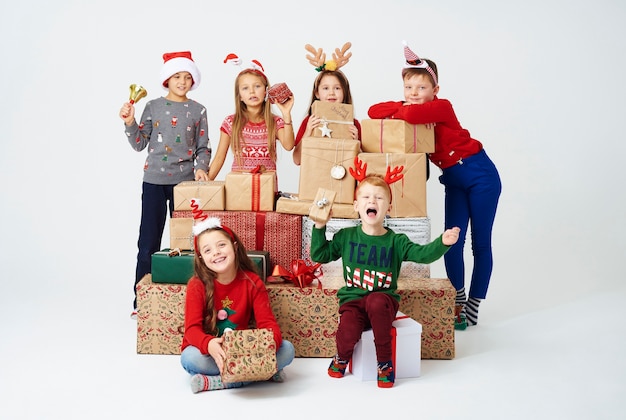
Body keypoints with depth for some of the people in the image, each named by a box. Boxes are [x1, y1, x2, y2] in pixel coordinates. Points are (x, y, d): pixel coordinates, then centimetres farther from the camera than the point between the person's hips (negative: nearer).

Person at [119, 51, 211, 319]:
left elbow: (203, 148, 7)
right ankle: (141, 301, 10)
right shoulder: (153, 106, 4)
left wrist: (200, 168, -11)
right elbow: (139, 144, 4)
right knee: (148, 244, 0)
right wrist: (129, 122, -10)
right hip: (154, 181, 0)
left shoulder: (198, 111, 6)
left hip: (185, 181, 1)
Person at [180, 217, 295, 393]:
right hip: (208, 351, -2)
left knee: (286, 349, -19)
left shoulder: (252, 282, -7)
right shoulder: (197, 285, -12)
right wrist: (209, 344, -44)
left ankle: (214, 382, -22)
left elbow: (267, 322, -11)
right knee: (190, 358, -36)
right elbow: (192, 328, -20)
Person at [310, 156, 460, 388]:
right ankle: (342, 358, 13)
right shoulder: (346, 237, 5)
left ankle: (385, 363, -17)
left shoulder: (396, 241, 2)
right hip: (352, 300, 0)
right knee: (348, 334, -28)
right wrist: (319, 228, -1)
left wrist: (442, 243, -25)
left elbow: (422, 254, -8)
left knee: (376, 302, -37)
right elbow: (319, 255, 9)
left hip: (383, 299, 0)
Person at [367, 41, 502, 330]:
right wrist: (400, 107, -19)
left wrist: (399, 112, -18)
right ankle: (458, 302, 18)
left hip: (481, 176, -6)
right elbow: (374, 111, -8)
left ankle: (473, 306, 16)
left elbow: (411, 115, -40)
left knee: (480, 243, 4)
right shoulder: (409, 108, 0)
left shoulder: (442, 107, -21)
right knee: (452, 241, 3)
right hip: (453, 181, 6)